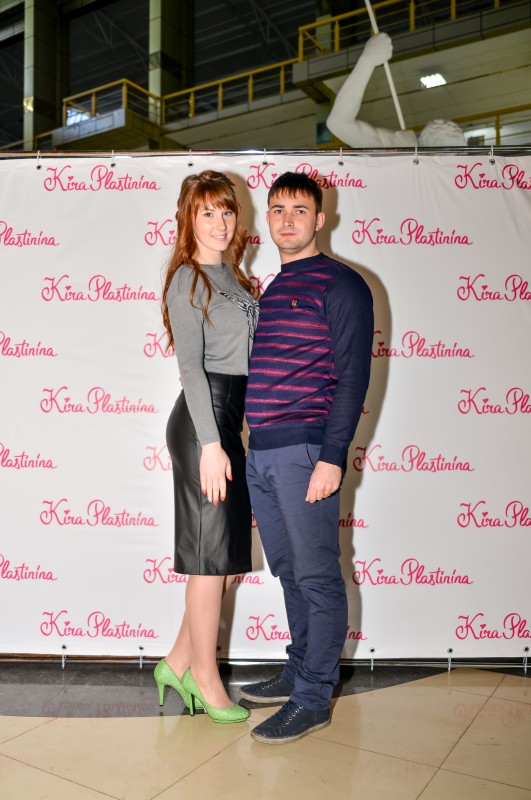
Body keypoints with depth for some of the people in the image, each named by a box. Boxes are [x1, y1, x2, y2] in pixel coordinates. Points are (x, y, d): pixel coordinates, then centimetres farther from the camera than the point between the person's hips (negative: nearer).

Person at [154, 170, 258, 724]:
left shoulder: (230, 275, 17)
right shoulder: (187, 279, -7)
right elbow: (191, 365, -14)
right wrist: (210, 443, -20)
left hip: (228, 420, 8)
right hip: (202, 421, -8)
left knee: (226, 550, 12)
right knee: (211, 551, 1)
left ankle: (179, 662, 27)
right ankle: (205, 678, 18)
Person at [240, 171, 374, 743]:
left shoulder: (341, 284, -3)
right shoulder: (270, 291, 20)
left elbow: (352, 376, -10)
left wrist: (332, 456, -17)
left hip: (304, 451, -8)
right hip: (259, 453, 8)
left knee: (317, 577, 1)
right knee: (288, 572, 16)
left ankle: (312, 700, 12)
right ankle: (299, 671, 30)